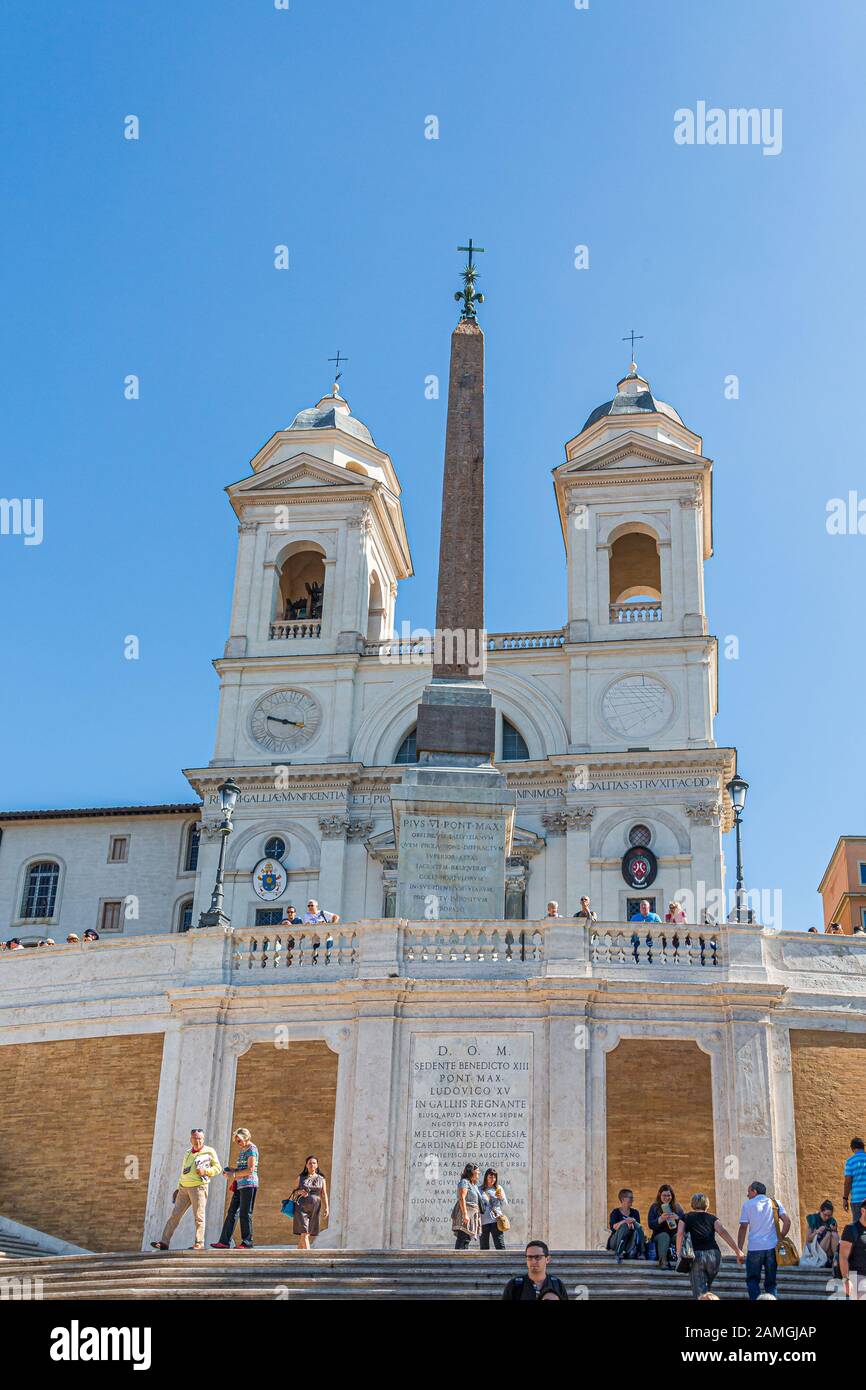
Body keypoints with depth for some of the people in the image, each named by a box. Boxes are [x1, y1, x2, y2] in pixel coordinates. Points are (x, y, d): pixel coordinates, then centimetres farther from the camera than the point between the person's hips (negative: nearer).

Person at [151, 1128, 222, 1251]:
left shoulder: (209, 1151, 3)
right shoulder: (188, 1153, 20)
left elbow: (218, 1168, 2)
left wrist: (205, 1171, -14)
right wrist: (179, 1187, 23)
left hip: (198, 1187, -5)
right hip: (184, 1188, 5)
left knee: (198, 1216, -6)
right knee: (175, 1214, 0)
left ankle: (199, 1243, -1)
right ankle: (164, 1242, 0)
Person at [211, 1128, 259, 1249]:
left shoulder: (251, 1149, -9)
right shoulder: (243, 1150, 19)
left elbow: (250, 1170, -16)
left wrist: (234, 1174, -13)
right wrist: (232, 1170, 8)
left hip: (249, 1184, -9)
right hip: (240, 1185, 9)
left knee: (245, 1213, -5)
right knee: (232, 1212, 5)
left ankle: (247, 1242, 2)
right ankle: (224, 1241, 5)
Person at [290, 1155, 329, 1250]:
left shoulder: (321, 1179, 9)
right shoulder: (301, 1177, 7)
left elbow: (324, 1195, 5)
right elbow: (294, 1193, 10)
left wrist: (326, 1208, -7)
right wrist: (300, 1192, -12)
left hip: (315, 1209, 2)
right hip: (302, 1208, -2)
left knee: (311, 1235, 4)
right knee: (304, 1233, -14)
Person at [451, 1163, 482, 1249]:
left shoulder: (474, 1185, 22)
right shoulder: (464, 1182, -7)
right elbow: (462, 1198, -16)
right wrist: (465, 1214, -23)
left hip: (471, 1215, 10)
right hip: (465, 1214, -10)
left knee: (467, 1239, 6)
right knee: (463, 1238, -15)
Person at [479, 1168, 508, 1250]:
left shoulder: (499, 1189, 12)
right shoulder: (480, 1190, 6)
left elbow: (505, 1205, 17)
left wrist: (502, 1198, -3)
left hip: (496, 1220, 0)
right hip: (483, 1221, 0)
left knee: (500, 1246, -8)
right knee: (484, 1247, 2)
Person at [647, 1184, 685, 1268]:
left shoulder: (677, 1207, 14)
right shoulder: (654, 1207, 9)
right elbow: (650, 1225, -2)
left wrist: (677, 1218, -18)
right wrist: (660, 1219, -20)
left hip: (675, 1234, 1)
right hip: (659, 1235, -1)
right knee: (664, 1236, -35)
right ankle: (662, 1261, -47)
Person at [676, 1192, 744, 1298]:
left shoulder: (685, 1218, 16)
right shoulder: (712, 1218, 17)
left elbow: (680, 1233, -2)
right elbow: (722, 1232, 1)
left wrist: (679, 1254, -3)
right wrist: (738, 1251, -3)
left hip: (696, 1255, -2)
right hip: (713, 1254, 2)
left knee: (700, 1293, -3)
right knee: (706, 1287, 24)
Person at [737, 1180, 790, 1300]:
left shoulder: (747, 1205, 2)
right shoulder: (775, 1203, 9)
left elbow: (743, 1228, -2)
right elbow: (787, 1221, -2)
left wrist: (739, 1250, 1)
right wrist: (780, 1238, 6)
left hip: (754, 1248, -3)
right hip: (772, 1248, 3)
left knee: (752, 1280, 9)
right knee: (771, 1282, 12)